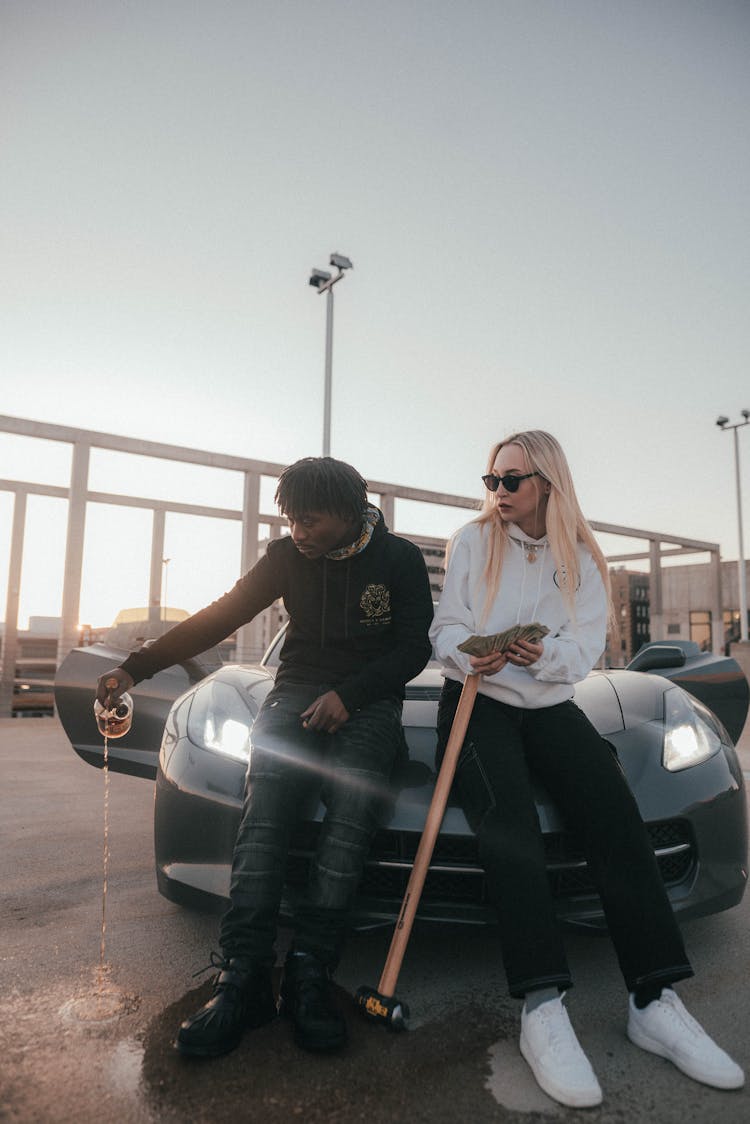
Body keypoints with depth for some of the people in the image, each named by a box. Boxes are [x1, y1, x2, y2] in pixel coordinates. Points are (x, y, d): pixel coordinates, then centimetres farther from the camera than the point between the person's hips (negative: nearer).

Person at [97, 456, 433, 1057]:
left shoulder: (400, 558, 3)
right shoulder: (288, 556, 10)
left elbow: (414, 648, 1)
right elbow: (219, 617, 8)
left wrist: (349, 694, -13)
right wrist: (137, 666, 1)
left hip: (369, 702, -2)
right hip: (298, 691, 2)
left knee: (355, 789, -32)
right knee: (267, 797, -27)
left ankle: (310, 971, -26)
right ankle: (243, 975, -25)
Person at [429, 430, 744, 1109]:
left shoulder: (582, 559, 9)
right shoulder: (474, 541, 6)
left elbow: (584, 650, -2)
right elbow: (445, 628, -1)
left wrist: (543, 653, -24)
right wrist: (471, 656, -24)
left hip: (550, 705, 2)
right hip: (477, 699, -2)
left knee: (616, 815, -22)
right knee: (510, 822, -28)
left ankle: (655, 1001, -18)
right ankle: (543, 1008, -30)